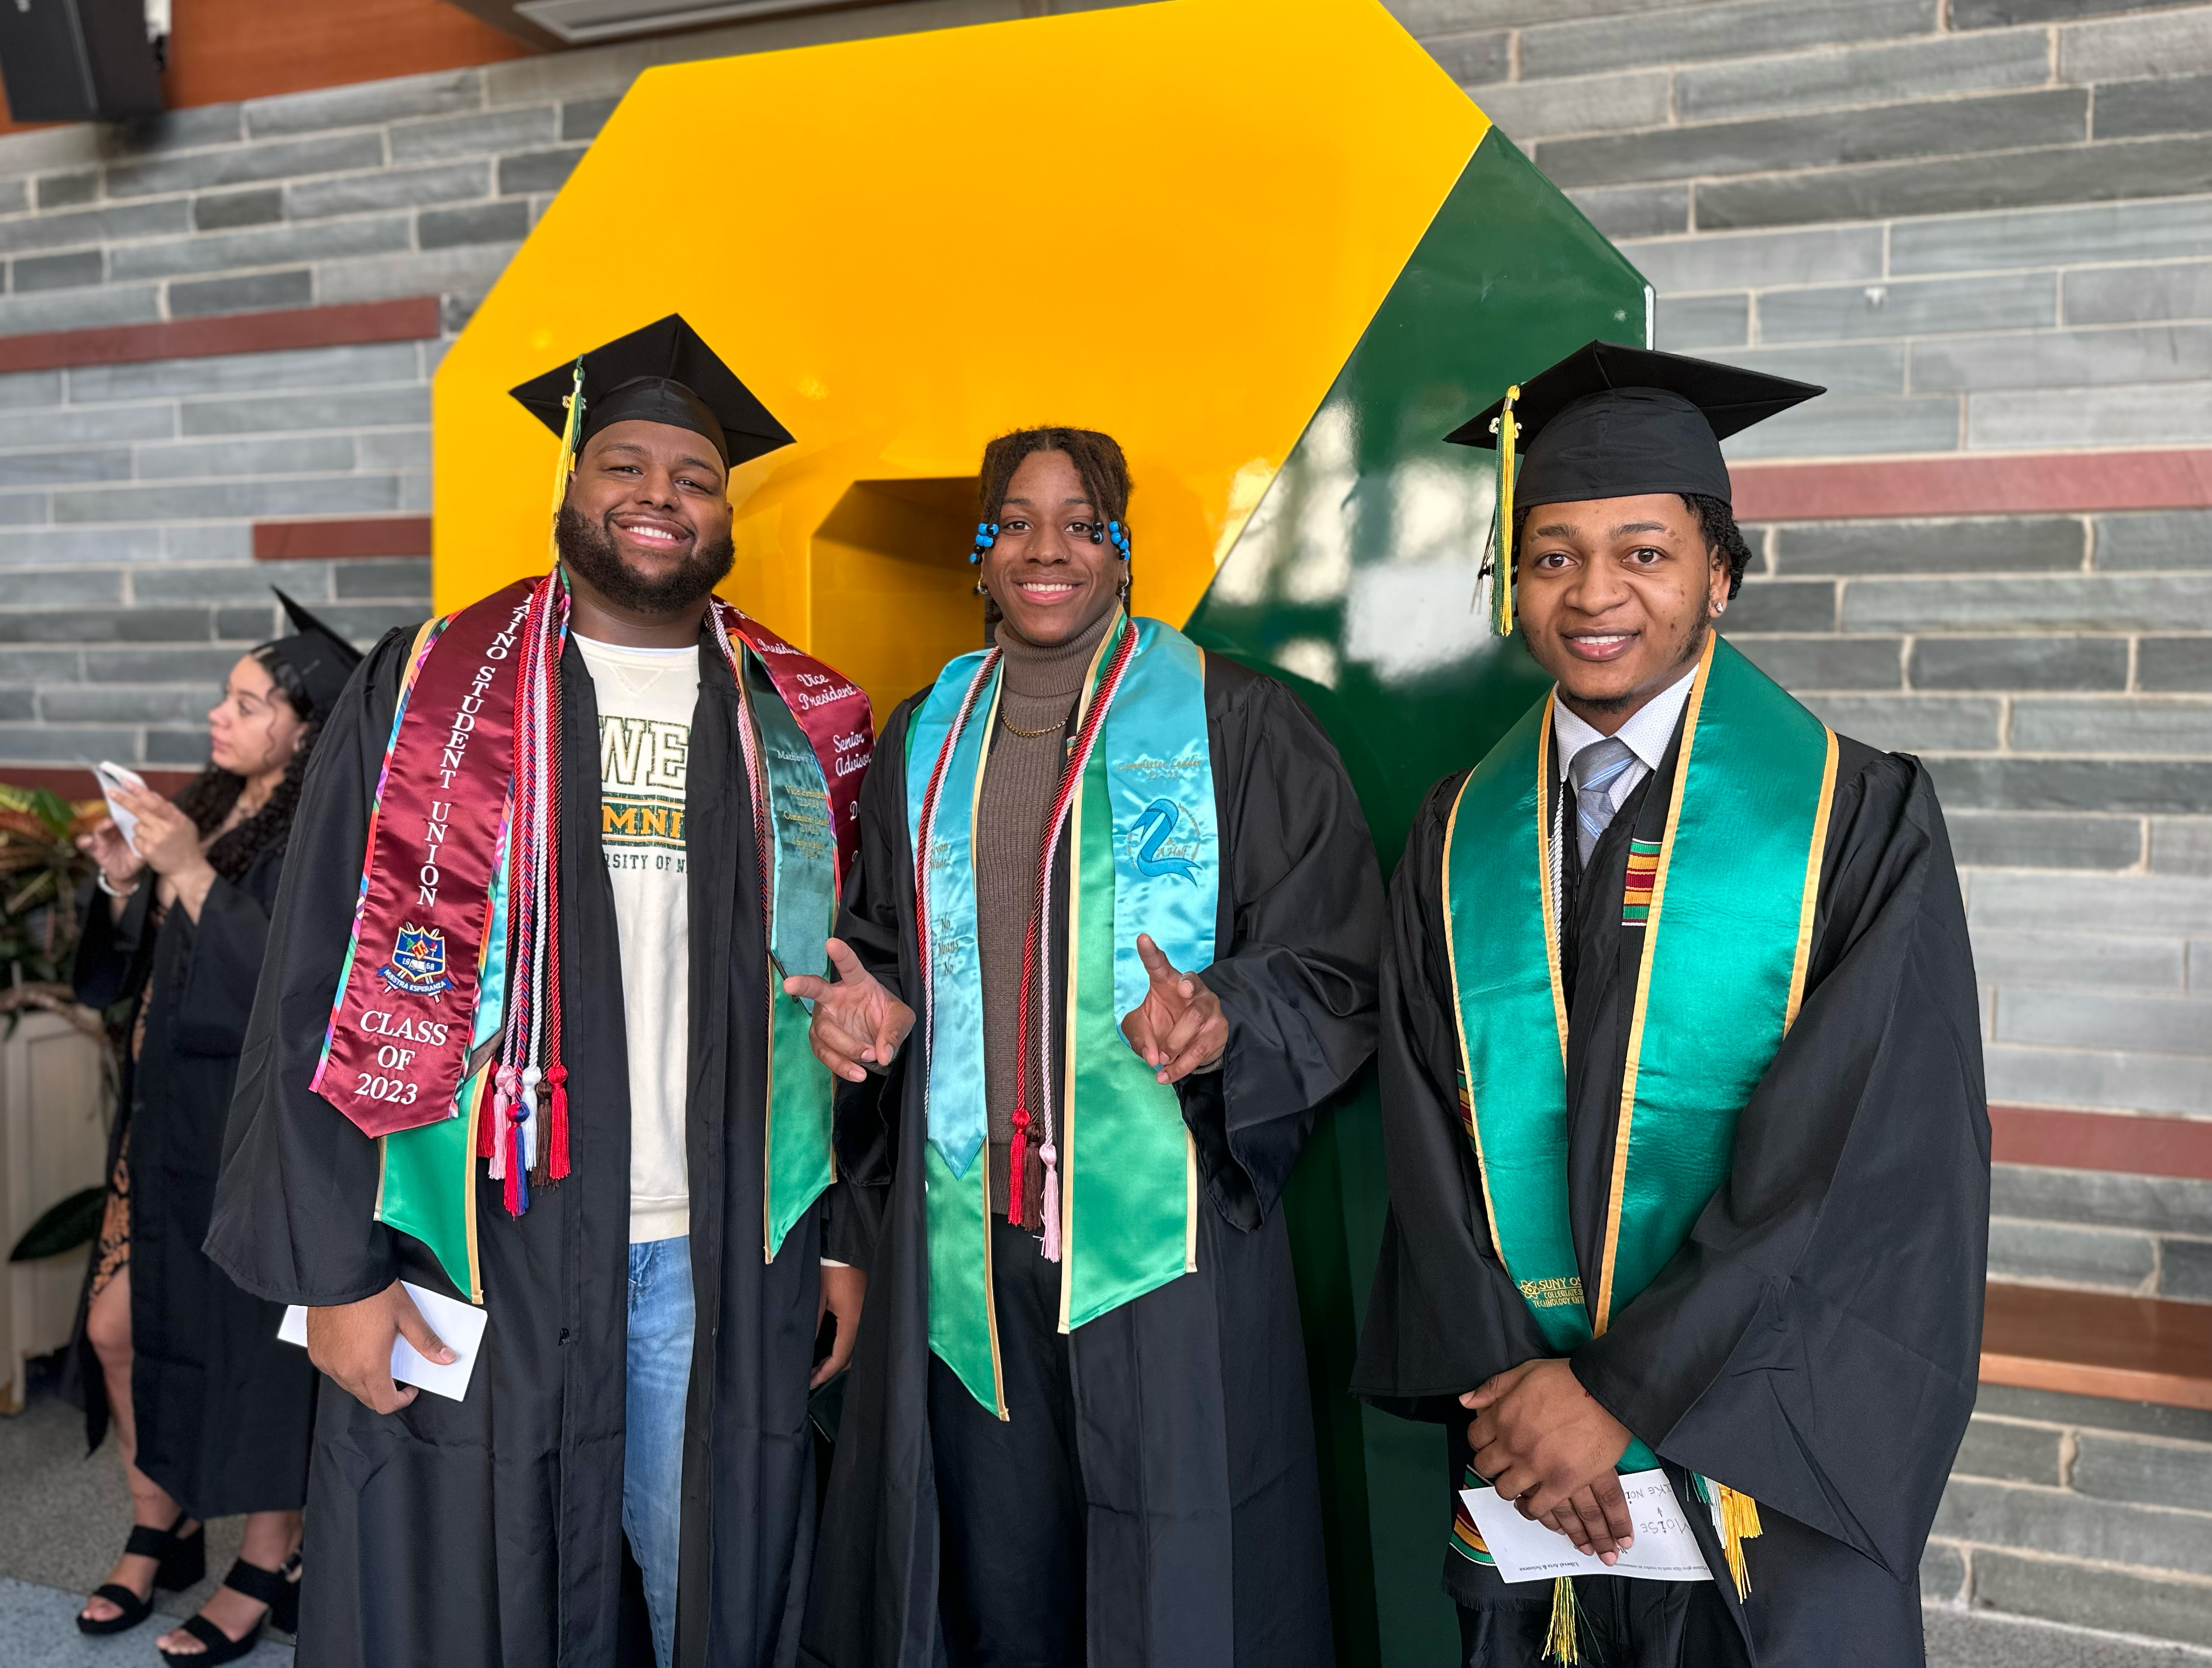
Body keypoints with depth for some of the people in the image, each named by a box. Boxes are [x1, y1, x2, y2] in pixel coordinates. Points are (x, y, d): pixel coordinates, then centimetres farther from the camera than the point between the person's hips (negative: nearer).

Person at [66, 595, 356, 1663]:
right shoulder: (207, 810, 9)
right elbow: (127, 972, 14)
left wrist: (192, 874, -23)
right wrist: (124, 883, -4)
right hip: (165, 1119, 8)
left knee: (249, 1345, 3)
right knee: (117, 1328, 14)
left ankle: (270, 1566, 22)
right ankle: (162, 1531, 35)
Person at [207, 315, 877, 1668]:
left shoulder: (803, 728, 5)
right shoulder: (429, 692, 0)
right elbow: (326, 990, -3)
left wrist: (846, 1233, 4)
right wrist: (334, 1265, -7)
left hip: (730, 1258, 2)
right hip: (481, 1247, -1)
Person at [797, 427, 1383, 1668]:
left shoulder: (1234, 724, -2)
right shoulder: (928, 737, 11)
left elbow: (1342, 973, -3)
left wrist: (1222, 1016, -22)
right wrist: (874, 1013, -1)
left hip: (1164, 1233, -3)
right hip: (965, 1239, 4)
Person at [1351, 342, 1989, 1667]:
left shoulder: (1858, 820, -8)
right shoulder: (1460, 840, 2)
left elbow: (1866, 1159, -14)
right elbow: (1430, 1142, 0)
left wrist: (1622, 1391, -15)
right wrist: (1505, 1385, -11)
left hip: (1768, 1457, -2)